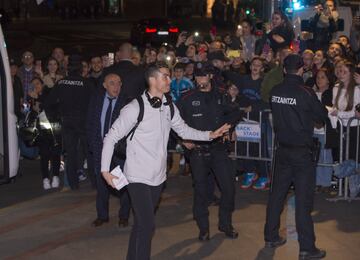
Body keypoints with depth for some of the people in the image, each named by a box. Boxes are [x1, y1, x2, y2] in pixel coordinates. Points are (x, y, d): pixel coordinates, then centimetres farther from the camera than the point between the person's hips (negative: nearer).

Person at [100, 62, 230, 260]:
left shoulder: (168, 107, 4)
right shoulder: (135, 108, -16)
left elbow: (183, 130, 15)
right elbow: (111, 138, -11)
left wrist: (210, 135, 3)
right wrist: (105, 169, -14)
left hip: (158, 176, 6)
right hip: (138, 177, -6)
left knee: (142, 223, 16)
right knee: (147, 225, -11)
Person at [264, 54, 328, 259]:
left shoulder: (275, 91, -1)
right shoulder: (305, 93, -17)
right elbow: (322, 115, -5)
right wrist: (313, 114, 14)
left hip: (282, 149, 6)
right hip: (302, 151, -5)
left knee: (277, 193, 15)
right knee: (303, 199, -1)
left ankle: (271, 237, 26)